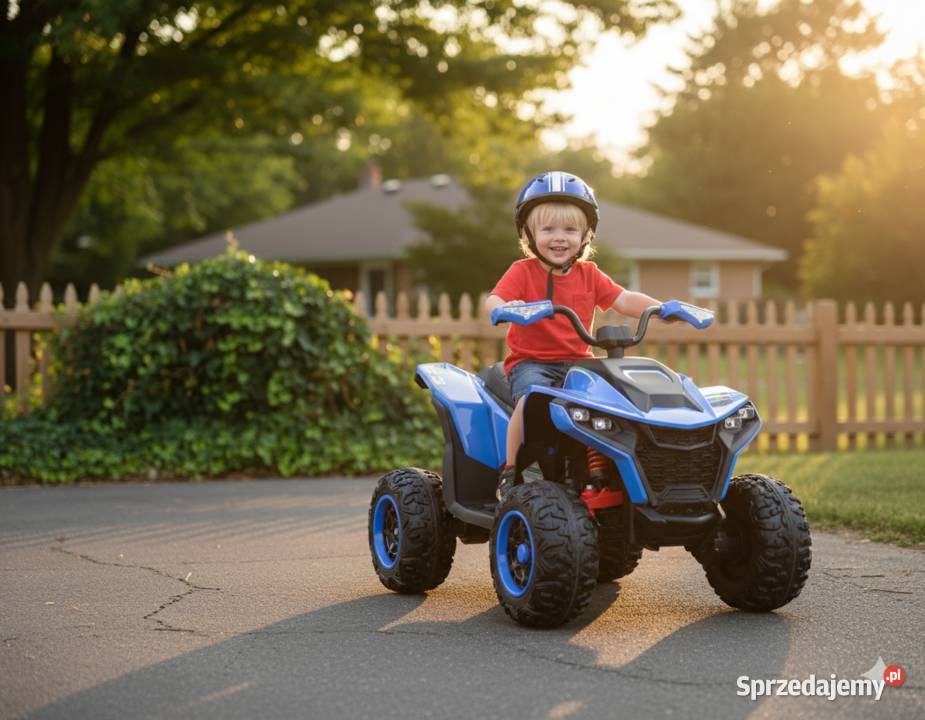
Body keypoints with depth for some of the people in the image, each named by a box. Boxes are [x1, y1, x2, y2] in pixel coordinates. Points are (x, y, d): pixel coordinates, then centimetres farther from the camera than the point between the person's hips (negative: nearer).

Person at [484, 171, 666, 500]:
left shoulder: (588, 274, 11)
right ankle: (509, 471, -20)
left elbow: (625, 300, 5)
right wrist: (505, 309, -42)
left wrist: (662, 307, -11)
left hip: (576, 362, 4)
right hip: (530, 362, -4)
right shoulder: (522, 272, -3)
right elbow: (492, 300, -18)